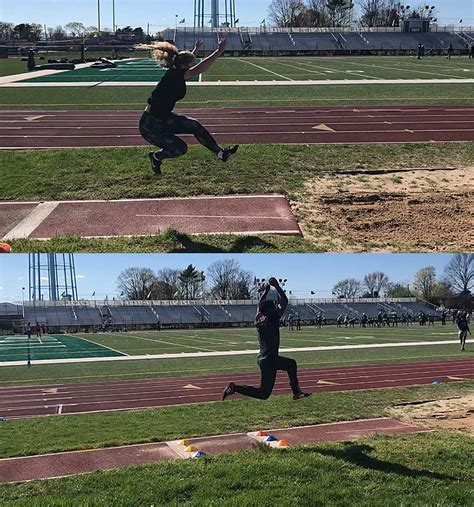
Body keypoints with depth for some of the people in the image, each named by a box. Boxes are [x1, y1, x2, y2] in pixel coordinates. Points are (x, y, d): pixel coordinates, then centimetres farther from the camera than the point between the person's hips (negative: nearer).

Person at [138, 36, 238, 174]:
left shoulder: (175, 72, 0)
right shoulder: (173, 76, -26)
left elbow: (187, 60, 27)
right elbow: (199, 70, -38)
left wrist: (195, 50, 40)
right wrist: (219, 51, -37)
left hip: (164, 119, 10)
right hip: (150, 126, -10)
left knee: (195, 126, 5)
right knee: (180, 148, -6)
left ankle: (221, 153, 14)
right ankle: (156, 157, 22)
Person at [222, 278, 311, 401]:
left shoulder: (259, 318, 1)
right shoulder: (272, 319, -18)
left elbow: (261, 303, 19)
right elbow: (284, 302, -16)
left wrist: (267, 288, 23)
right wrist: (277, 286, -10)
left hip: (263, 359, 9)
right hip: (268, 361, -9)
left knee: (291, 364, 25)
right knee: (264, 394, 0)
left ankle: (297, 392, 30)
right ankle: (235, 388, -8)